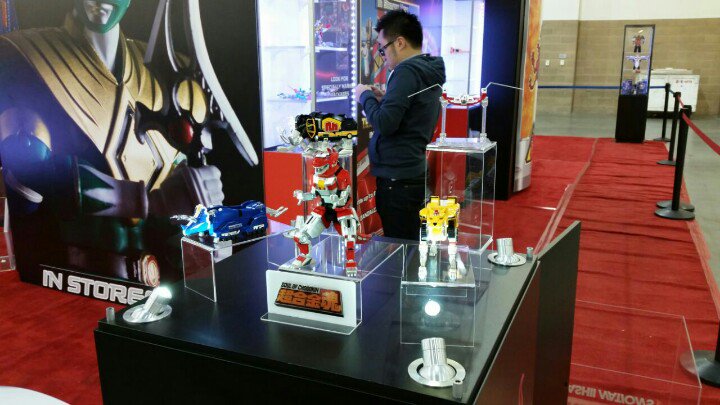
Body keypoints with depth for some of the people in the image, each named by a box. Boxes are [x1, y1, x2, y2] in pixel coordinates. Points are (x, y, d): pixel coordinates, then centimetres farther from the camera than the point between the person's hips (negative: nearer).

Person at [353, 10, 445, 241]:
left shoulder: (407, 71, -15)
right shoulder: (430, 72, 14)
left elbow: (385, 124, -22)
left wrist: (366, 96, -5)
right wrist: (384, 100, 12)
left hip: (397, 180, -10)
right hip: (414, 174, 10)